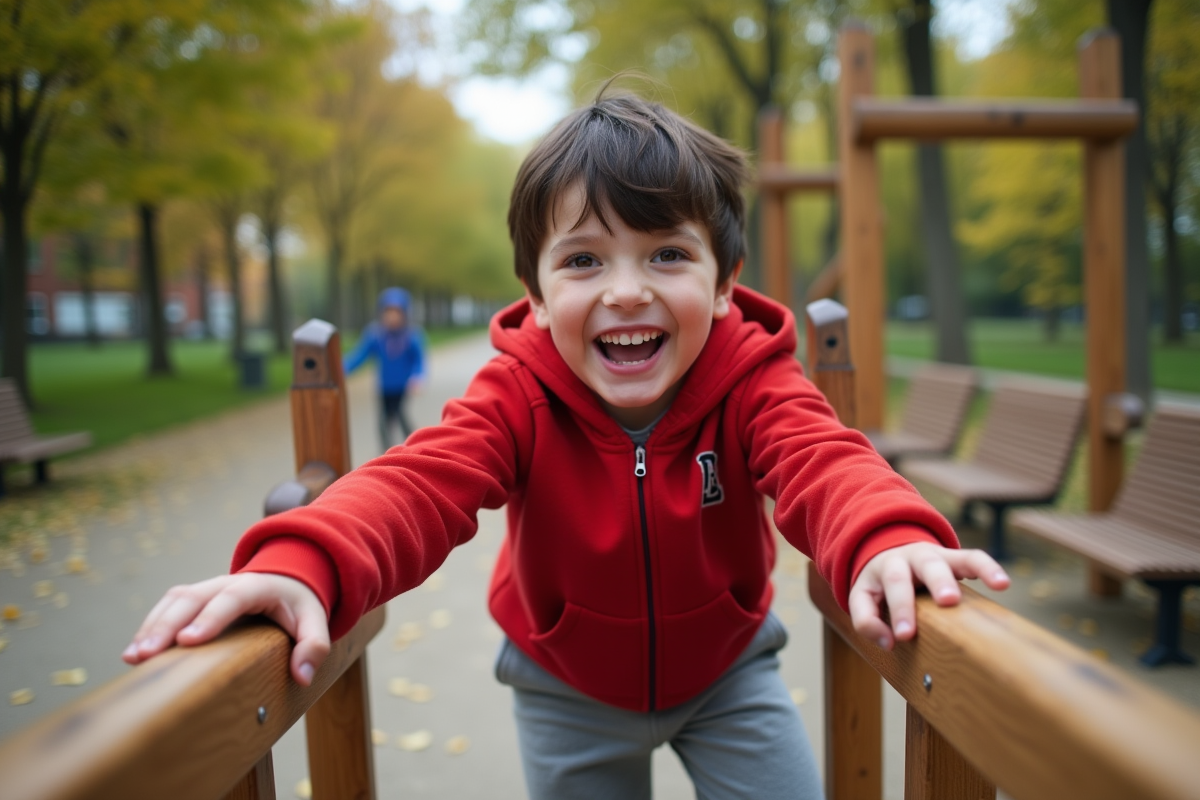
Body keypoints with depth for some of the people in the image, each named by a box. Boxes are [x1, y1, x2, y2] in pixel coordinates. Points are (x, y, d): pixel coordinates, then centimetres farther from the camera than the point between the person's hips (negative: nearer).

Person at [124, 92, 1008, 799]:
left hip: (727, 666, 1)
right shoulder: (518, 394, -25)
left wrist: (887, 539, -66)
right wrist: (303, 565, -62)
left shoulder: (752, 380, -23)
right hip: (568, 689, 0)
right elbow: (422, 481, -40)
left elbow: (821, 461, -41)